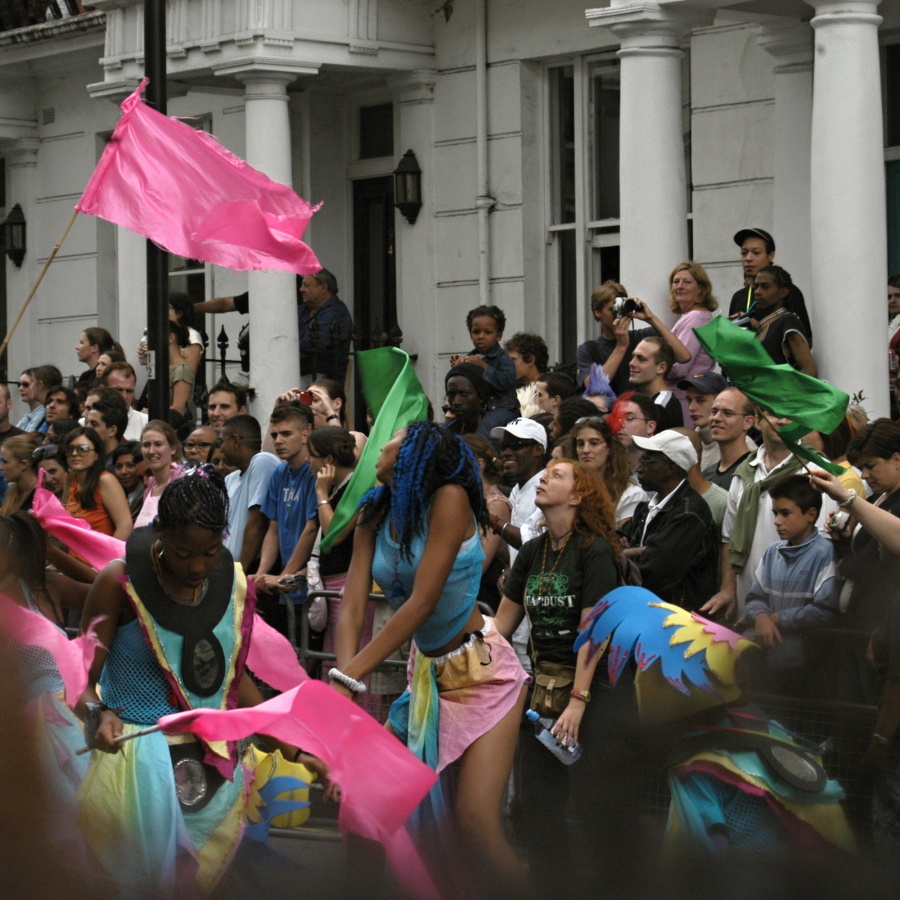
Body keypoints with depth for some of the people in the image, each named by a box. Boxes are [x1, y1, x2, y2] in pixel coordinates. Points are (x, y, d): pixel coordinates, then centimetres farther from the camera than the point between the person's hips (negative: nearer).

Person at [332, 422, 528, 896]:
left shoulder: (448, 499, -18)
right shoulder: (374, 515, 2)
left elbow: (423, 602, -23)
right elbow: (353, 605, -7)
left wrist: (349, 676, -27)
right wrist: (343, 675, -25)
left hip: (480, 673, -7)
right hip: (427, 672, 7)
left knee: (476, 825, -17)